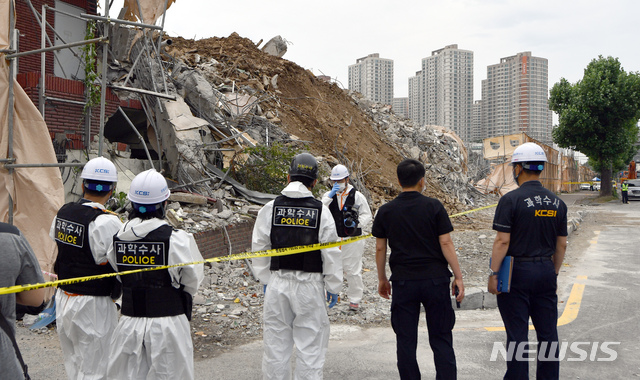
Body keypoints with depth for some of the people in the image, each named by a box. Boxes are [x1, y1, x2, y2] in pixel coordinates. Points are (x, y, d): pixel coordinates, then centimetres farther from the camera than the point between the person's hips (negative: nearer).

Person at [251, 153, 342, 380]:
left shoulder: (270, 208, -2)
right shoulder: (321, 211, -6)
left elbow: (259, 248, 4)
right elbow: (331, 253, -4)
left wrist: (266, 280, 16)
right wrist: (333, 287, 6)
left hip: (277, 283, 2)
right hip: (310, 284, -2)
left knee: (276, 342, 13)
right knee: (310, 344, 7)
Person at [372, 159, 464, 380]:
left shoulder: (385, 211, 1)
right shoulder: (434, 206, -4)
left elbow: (380, 249, 5)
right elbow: (446, 243, -7)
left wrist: (382, 279, 16)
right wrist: (458, 277, -1)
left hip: (403, 281, 1)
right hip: (435, 279, -1)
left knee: (406, 340, 8)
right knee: (441, 339, 8)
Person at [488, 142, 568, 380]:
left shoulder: (511, 199, -12)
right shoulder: (556, 203, 6)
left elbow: (502, 241, -15)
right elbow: (561, 244, 10)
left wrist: (493, 274, -9)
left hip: (516, 272, -5)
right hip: (546, 271, 5)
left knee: (517, 334, 2)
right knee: (548, 332, 13)